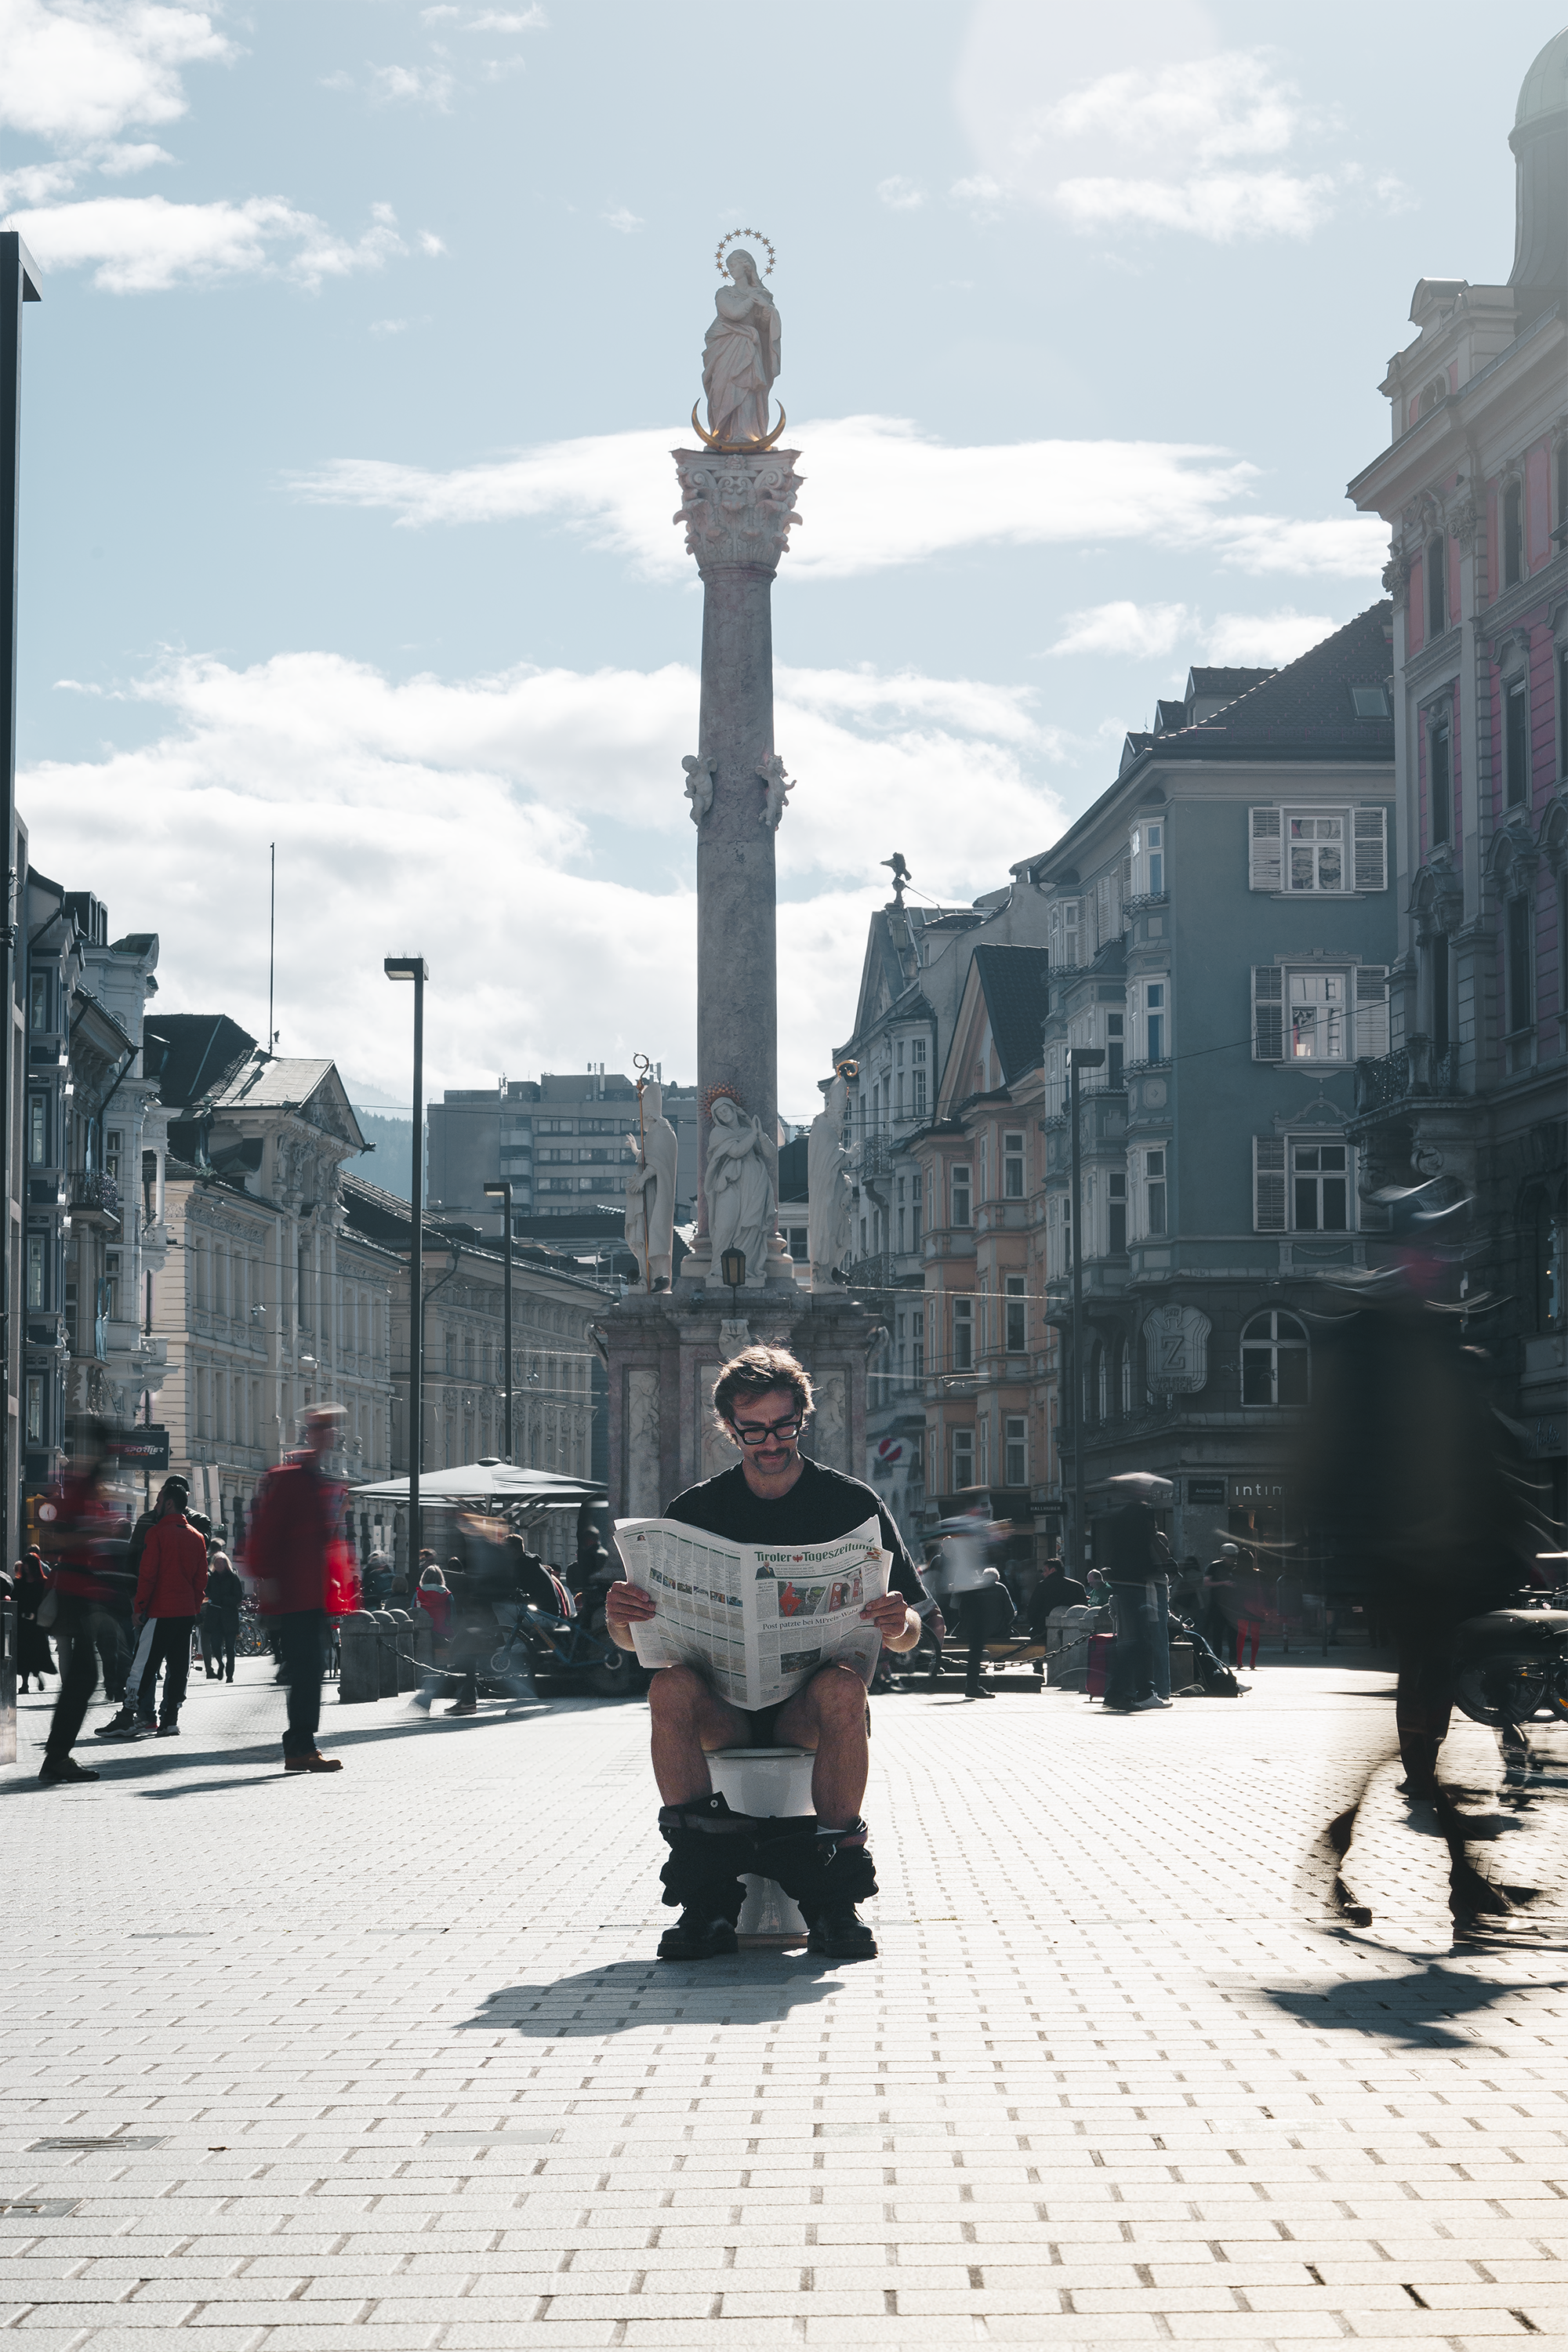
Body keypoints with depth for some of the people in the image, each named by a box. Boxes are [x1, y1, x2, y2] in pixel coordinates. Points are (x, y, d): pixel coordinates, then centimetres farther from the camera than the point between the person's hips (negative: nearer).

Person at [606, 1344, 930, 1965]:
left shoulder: (852, 1504, 5)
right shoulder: (694, 1510, 8)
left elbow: (909, 1634, 1)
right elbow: (637, 1639, 4)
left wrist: (898, 1625, -24)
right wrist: (622, 1620, -21)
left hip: (810, 1700, -1)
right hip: (723, 1699, 1)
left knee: (843, 1688, -36)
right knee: (669, 1687, -33)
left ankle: (833, 1897, -28)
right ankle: (706, 1896, -29)